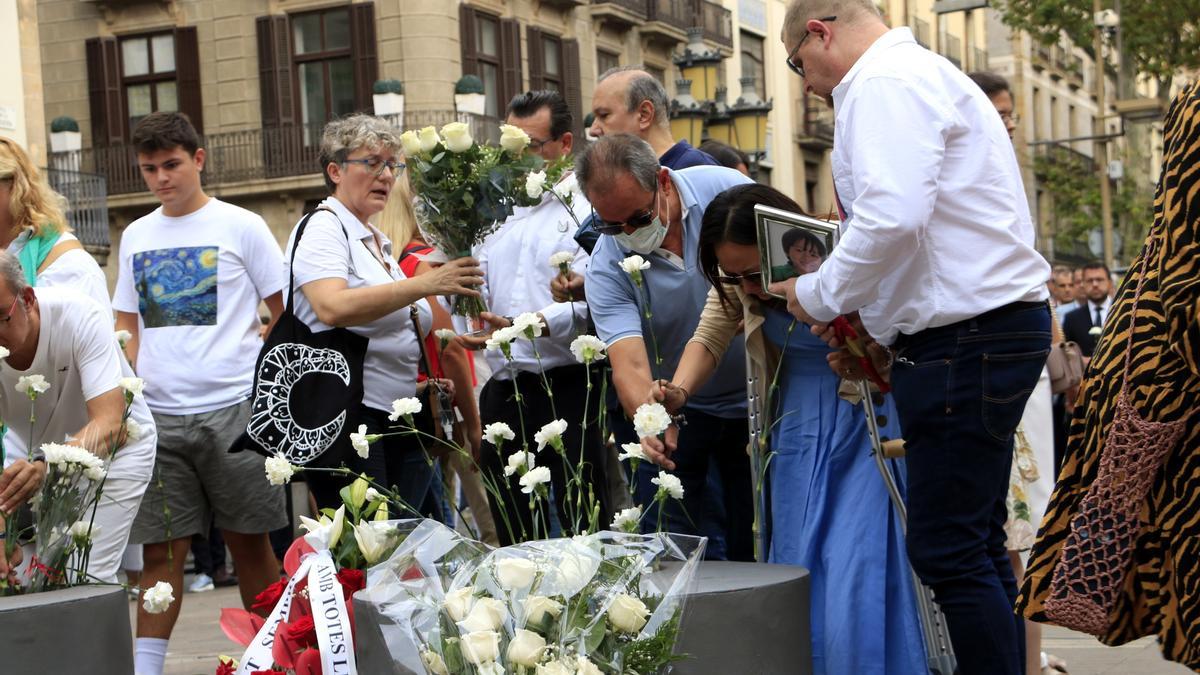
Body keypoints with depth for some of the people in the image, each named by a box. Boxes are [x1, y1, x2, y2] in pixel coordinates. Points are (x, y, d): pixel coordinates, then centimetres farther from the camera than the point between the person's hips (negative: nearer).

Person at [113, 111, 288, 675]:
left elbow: (286, 315, 3)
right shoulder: (135, 236, 14)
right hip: (158, 415, 3)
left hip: (233, 407, -3)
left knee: (249, 543, 4)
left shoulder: (240, 227, 1)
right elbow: (128, 327, 18)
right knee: (160, 550, 2)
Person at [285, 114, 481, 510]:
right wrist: (425, 285, -28)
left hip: (398, 425, 9)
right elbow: (333, 308, -24)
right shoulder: (322, 230, -4)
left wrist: (416, 385, 15)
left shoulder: (378, 243, 23)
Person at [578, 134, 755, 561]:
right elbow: (629, 363, -25)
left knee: (756, 545, 4)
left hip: (753, 398, 0)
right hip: (672, 412, 0)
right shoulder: (607, 268, -16)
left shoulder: (727, 191, -16)